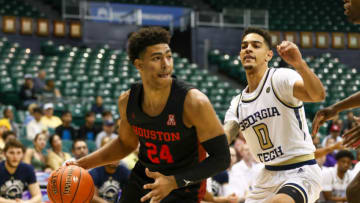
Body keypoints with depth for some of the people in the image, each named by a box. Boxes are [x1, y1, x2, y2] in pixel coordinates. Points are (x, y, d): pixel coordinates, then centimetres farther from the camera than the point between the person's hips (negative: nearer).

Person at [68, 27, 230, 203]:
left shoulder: (194, 103, -25)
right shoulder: (127, 101, -9)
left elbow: (221, 158, -21)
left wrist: (173, 182, -29)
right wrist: (84, 163, 3)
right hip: (142, 179, 5)